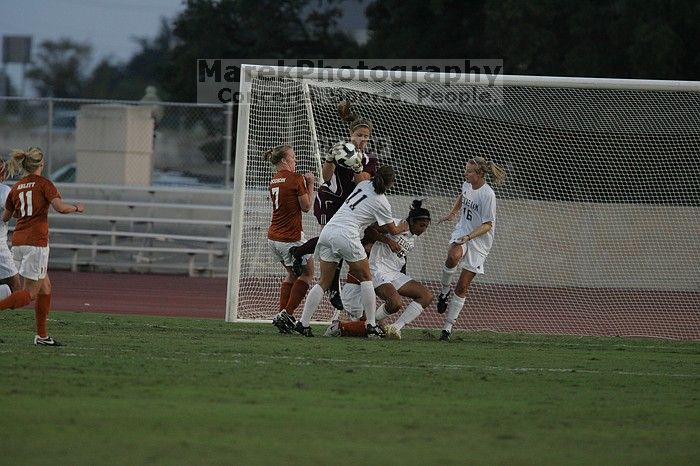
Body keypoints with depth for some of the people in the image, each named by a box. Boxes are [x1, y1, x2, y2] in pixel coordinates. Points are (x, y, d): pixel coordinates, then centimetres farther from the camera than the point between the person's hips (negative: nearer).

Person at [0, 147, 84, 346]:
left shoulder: (16, 188, 11)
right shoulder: (43, 184, -5)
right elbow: (60, 207, -18)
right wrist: (76, 207, 1)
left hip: (18, 241, 7)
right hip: (37, 241, -7)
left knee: (45, 287, 17)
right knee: (30, 293, -4)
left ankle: (42, 336, 16)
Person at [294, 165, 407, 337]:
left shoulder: (364, 184, 15)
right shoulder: (382, 203, 1)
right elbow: (392, 230, 15)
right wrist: (402, 228, 39)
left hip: (328, 231, 6)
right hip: (346, 235, -6)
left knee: (324, 282, 10)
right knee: (366, 278, 10)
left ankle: (303, 323, 2)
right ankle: (371, 326, 7)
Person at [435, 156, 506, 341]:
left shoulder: (487, 195, -20)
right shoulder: (467, 185, 0)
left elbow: (487, 225, -18)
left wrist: (469, 236, -30)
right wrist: (452, 213, 23)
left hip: (479, 241, -4)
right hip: (461, 232, 4)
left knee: (462, 286, -1)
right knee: (453, 256, -34)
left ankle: (448, 327, 6)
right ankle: (444, 291, -9)